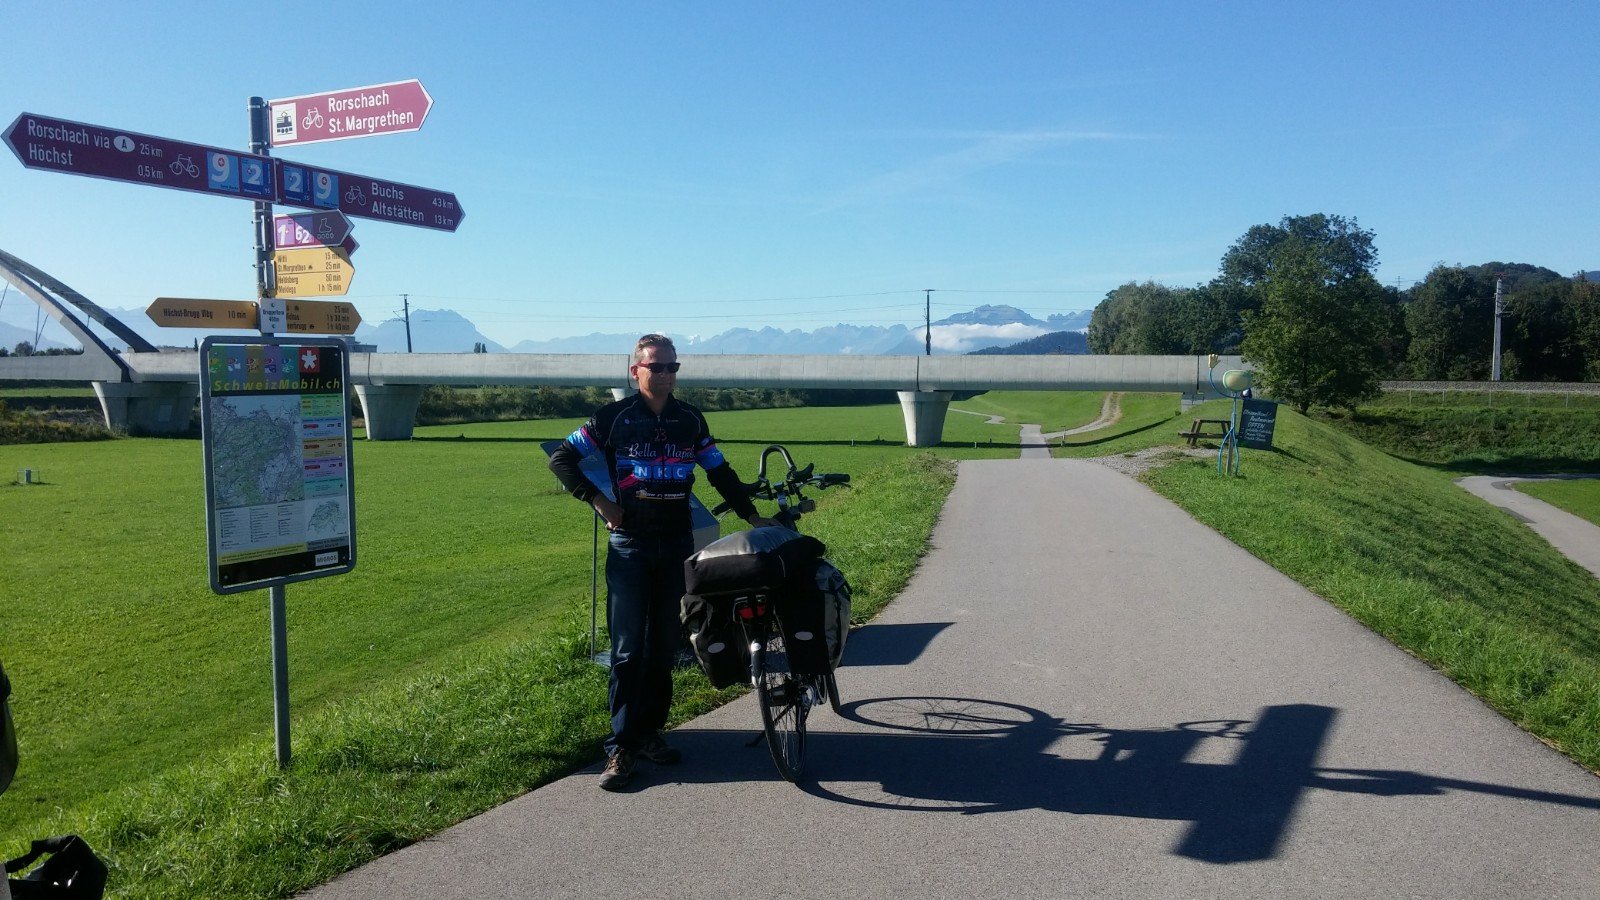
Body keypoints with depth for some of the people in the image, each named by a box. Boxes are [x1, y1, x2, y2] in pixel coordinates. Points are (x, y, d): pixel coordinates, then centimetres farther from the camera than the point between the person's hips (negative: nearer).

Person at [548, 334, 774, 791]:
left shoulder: (691, 420, 6)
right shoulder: (612, 418, -3)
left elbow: (721, 473, 13)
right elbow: (561, 459, 1)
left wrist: (753, 517, 7)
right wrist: (598, 501, -8)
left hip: (677, 545, 3)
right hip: (629, 546, -3)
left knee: (664, 646, 9)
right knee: (628, 650, -4)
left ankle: (650, 732, 21)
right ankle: (622, 747, 2)